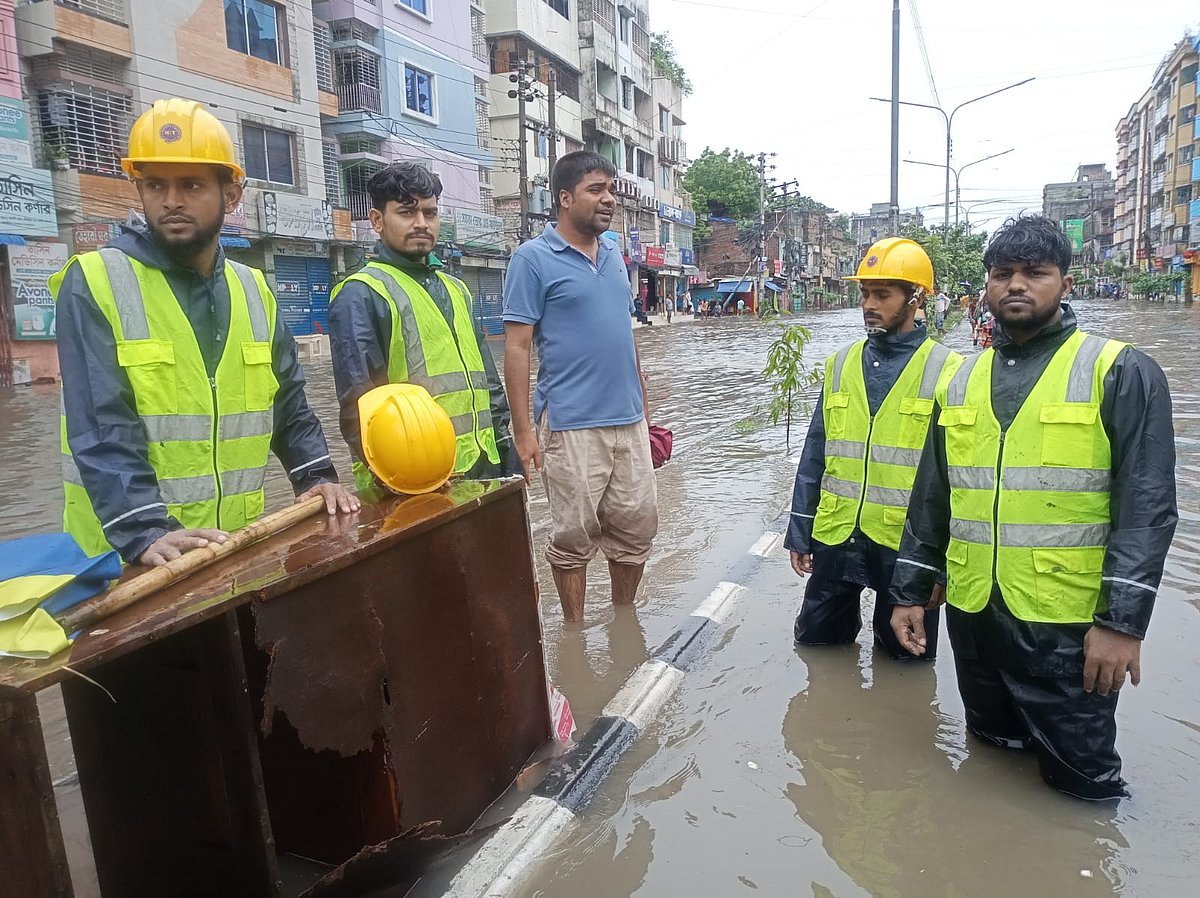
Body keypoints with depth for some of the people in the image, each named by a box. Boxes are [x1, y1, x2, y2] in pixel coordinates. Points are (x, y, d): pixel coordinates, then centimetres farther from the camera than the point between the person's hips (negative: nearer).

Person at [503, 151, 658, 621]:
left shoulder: (614, 254, 13)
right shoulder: (533, 258, -6)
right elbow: (516, 347, -9)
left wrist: (643, 407, 17)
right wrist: (523, 430, -14)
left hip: (629, 421, 6)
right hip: (571, 426, -6)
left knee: (637, 527, 12)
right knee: (574, 537, 5)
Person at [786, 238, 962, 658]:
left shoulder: (946, 371, -8)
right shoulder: (841, 364, 5)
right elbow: (814, 455, 8)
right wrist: (799, 533, 8)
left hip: (907, 542, -3)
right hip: (835, 536, 4)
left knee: (906, 660, 16)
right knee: (816, 645, 18)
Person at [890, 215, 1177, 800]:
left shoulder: (1121, 373, -6)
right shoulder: (961, 382, 9)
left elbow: (1147, 507, -11)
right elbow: (931, 500, 12)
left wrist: (1123, 622, -17)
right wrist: (908, 593, 11)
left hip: (1066, 625, -4)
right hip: (972, 615, 5)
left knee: (1082, 784, 11)